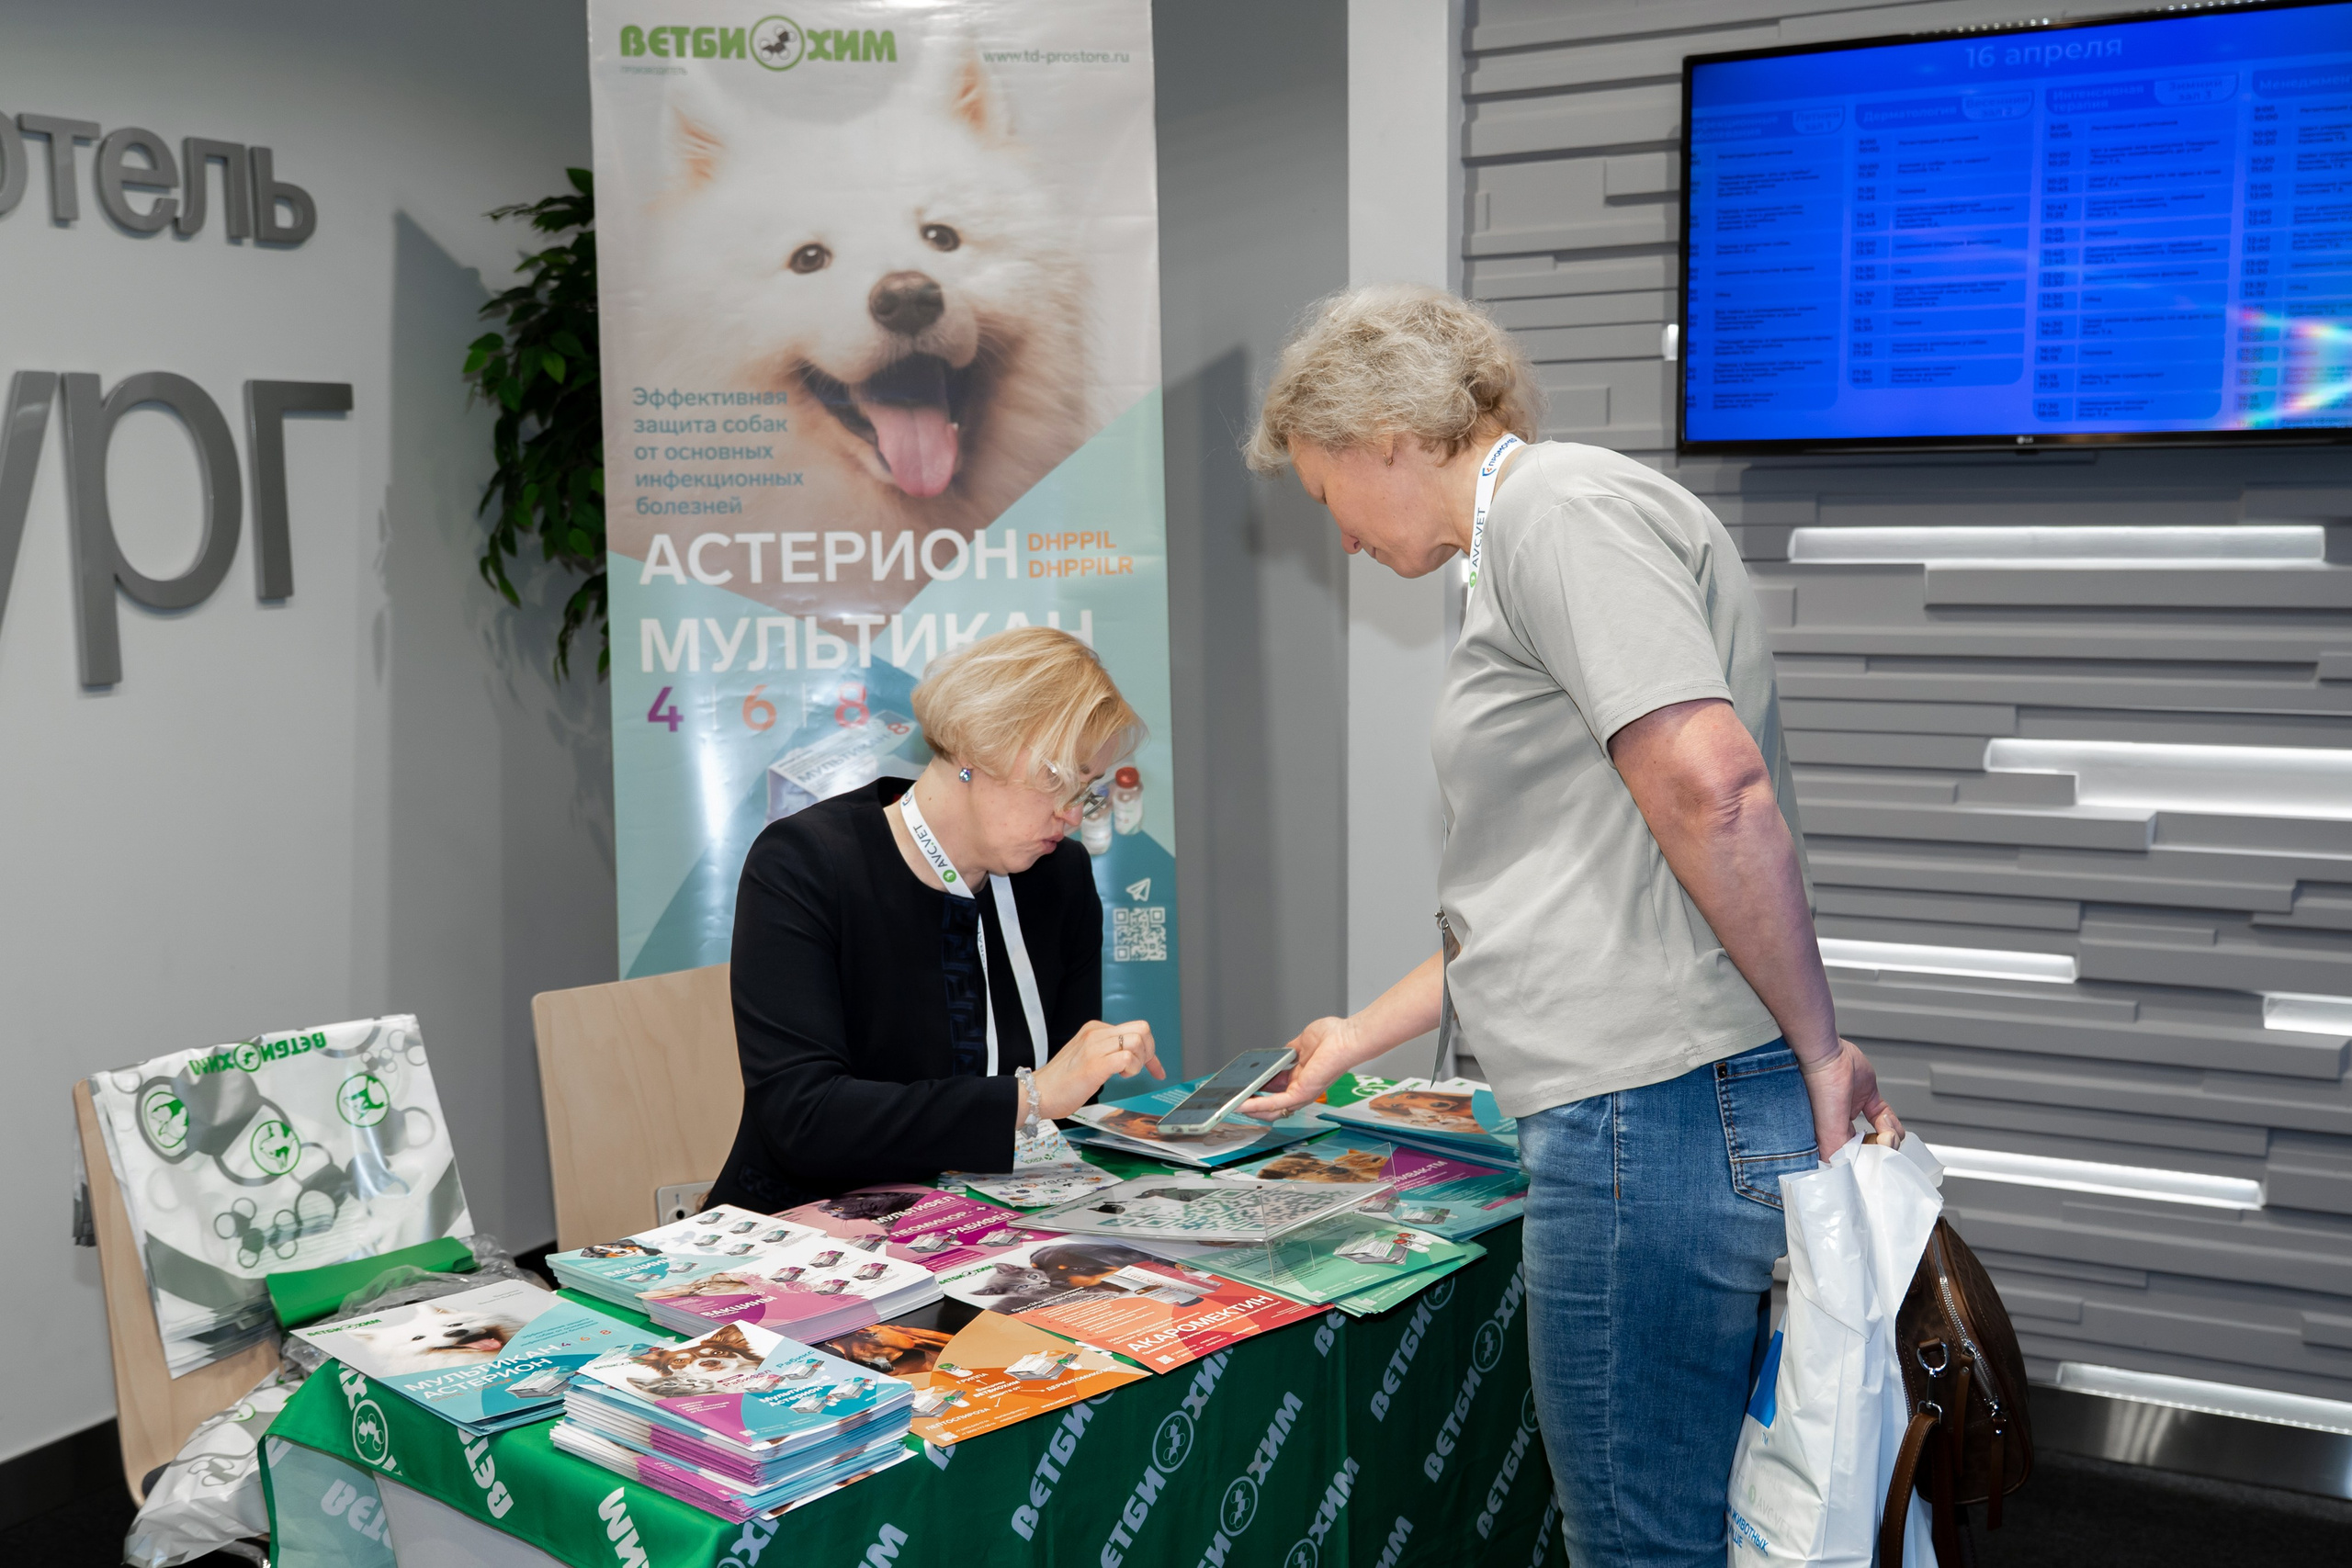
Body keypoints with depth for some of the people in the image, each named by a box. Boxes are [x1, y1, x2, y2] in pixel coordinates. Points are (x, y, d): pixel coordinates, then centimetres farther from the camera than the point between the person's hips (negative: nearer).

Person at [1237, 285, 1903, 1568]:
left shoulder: (1557, 503, -9)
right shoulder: (1525, 543, 23)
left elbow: (1712, 786, -23)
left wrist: (1818, 1050, -15)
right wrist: (1363, 1036, 32)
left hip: (1658, 1113, -10)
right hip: (1644, 1122, 10)